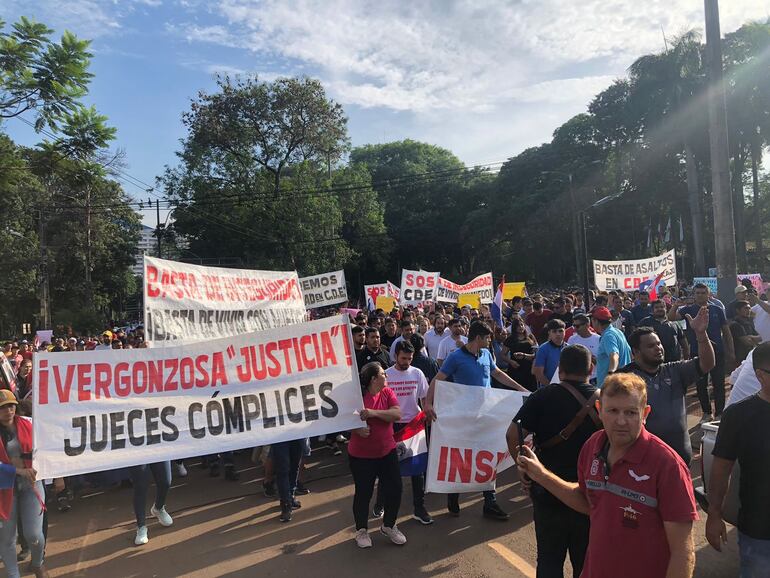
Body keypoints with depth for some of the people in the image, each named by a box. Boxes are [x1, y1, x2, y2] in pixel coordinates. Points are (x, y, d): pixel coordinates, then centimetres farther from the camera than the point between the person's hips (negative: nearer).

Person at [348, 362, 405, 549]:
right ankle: (361, 530, 30)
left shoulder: (387, 393, -2)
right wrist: (357, 429, -26)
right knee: (363, 493, 8)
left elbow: (397, 414, -14)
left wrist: (374, 412, -25)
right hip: (361, 456, -4)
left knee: (394, 489, 8)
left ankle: (388, 526, 31)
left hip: (387, 452, 4)